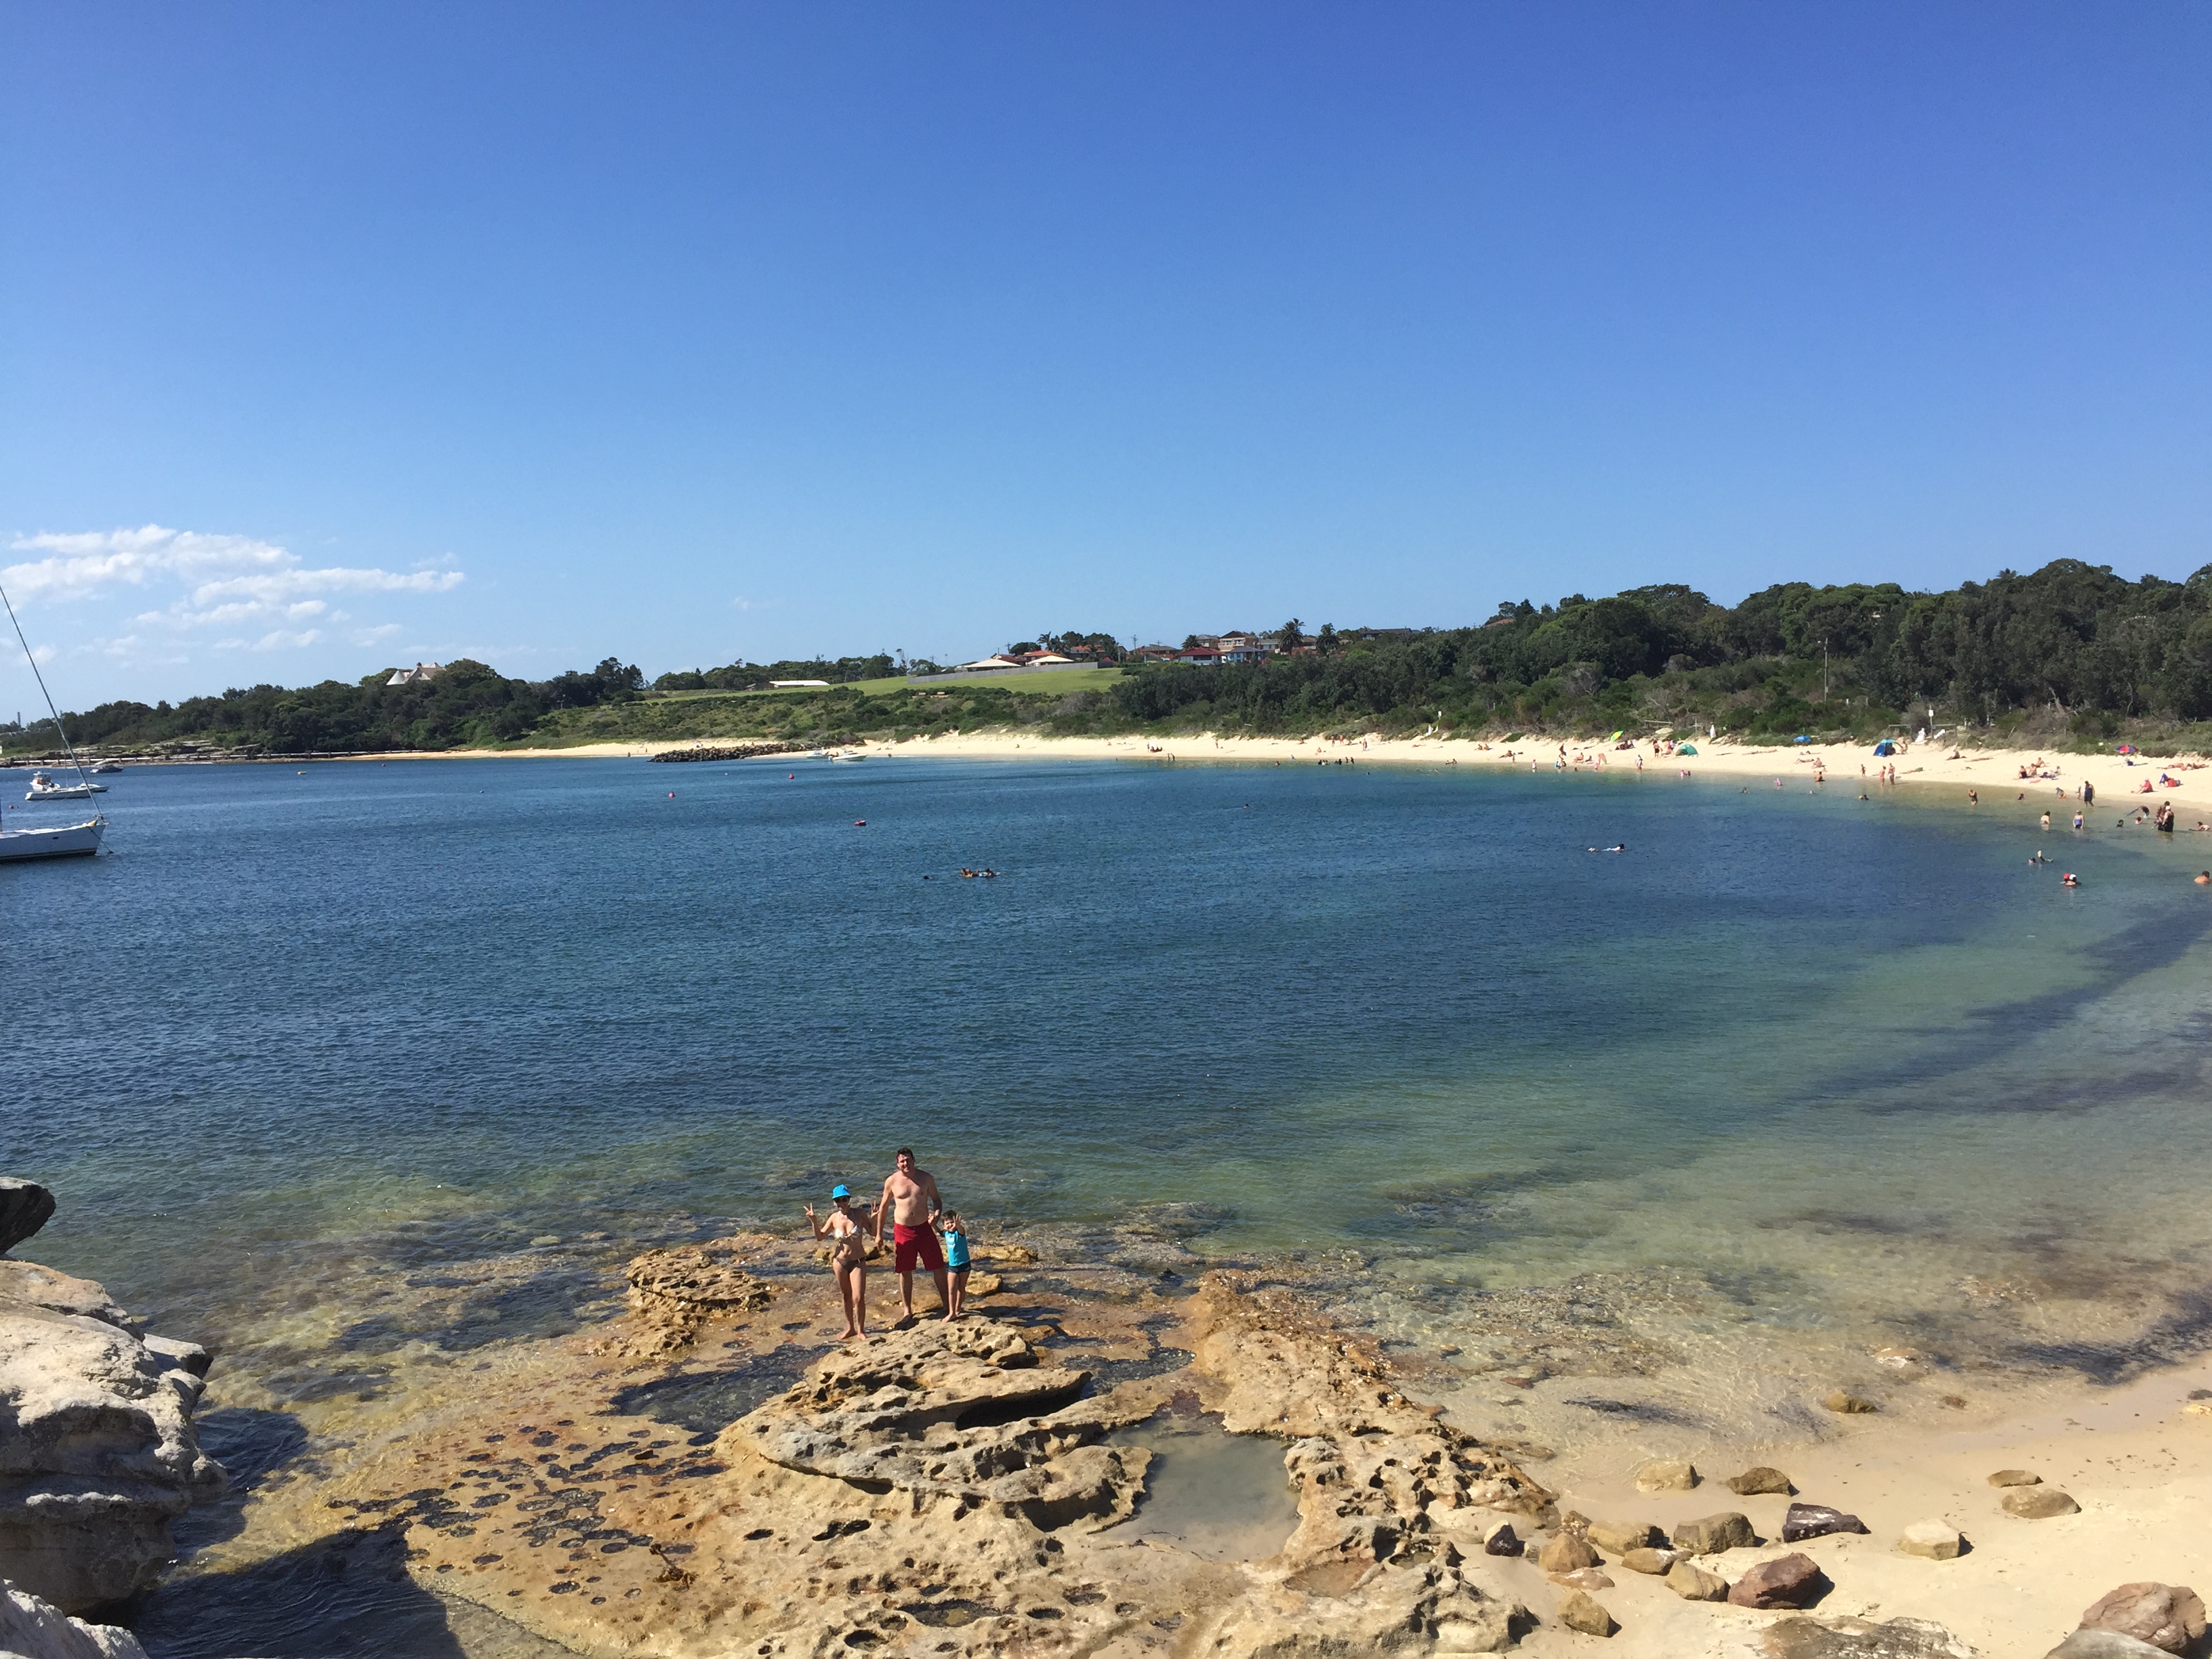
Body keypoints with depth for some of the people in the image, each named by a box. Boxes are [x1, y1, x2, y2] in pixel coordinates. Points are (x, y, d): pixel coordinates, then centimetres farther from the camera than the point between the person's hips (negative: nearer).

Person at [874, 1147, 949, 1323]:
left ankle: (948, 1306, 15)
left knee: (938, 1268, 2)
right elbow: (883, 1207, 6)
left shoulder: (926, 1178, -2)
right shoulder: (892, 1181, -3)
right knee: (905, 1272, 7)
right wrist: (879, 1234, 5)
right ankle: (908, 1312, 22)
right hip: (902, 1230, 0)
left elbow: (936, 1199, 9)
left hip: (924, 1228, 0)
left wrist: (936, 1213, -14)